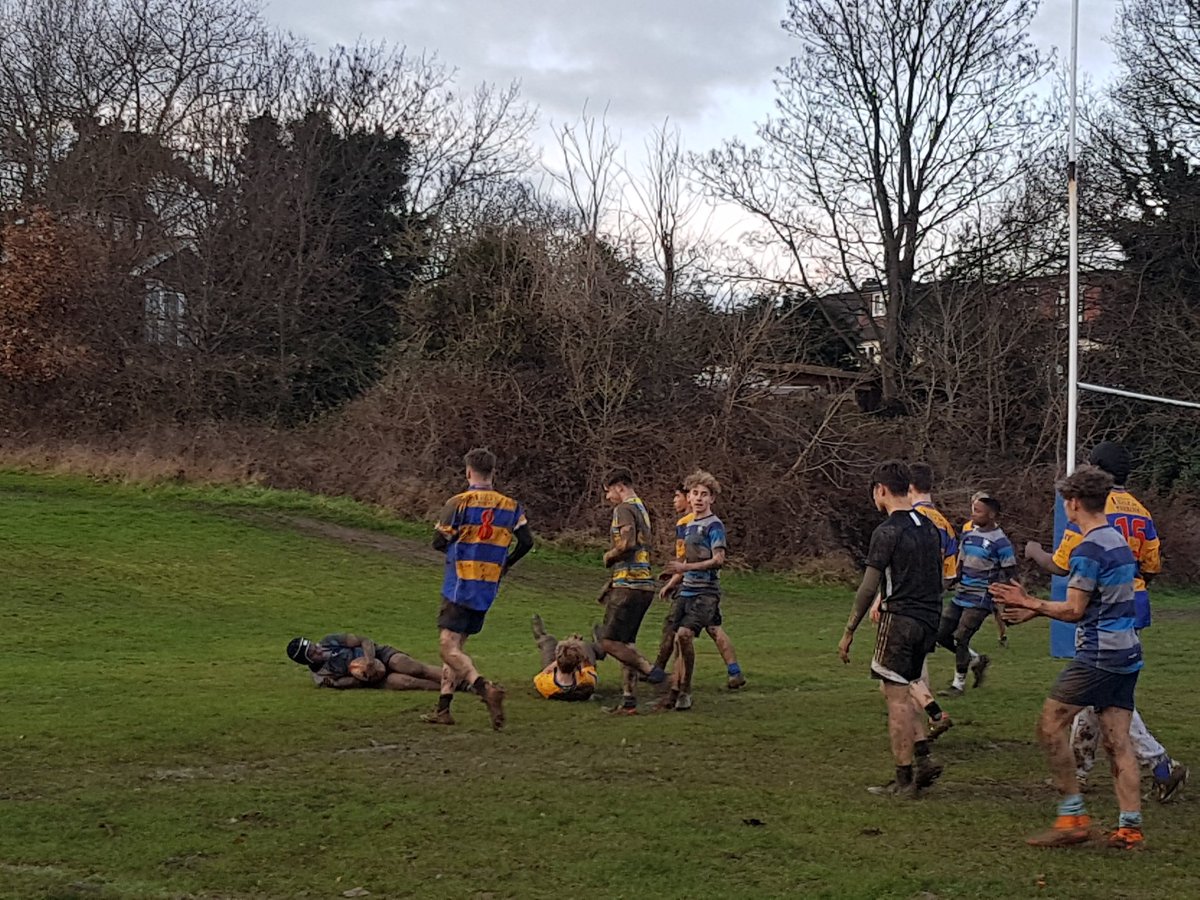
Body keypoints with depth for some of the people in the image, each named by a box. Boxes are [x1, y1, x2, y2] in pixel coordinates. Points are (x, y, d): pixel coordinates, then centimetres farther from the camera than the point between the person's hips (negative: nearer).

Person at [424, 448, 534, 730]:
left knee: (449, 648, -7)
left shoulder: (458, 503, -9)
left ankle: (484, 687, -30)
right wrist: (504, 565, 16)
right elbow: (526, 541, 1)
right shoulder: (510, 506, 5)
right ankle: (443, 708, 14)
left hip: (459, 587, -6)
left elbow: (439, 542, -9)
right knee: (456, 645, 15)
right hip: (488, 590, 6)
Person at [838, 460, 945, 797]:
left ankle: (904, 779, 1)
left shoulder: (887, 531, -12)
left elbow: (869, 588, -13)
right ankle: (922, 759, 8)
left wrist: (849, 632, -7)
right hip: (928, 619, 8)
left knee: (897, 697, -2)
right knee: (902, 690, 19)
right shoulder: (928, 526, 12)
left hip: (900, 618, -8)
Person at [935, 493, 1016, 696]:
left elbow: (1009, 575, -9)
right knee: (942, 634, 7)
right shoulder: (968, 535, 9)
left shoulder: (1000, 542, -13)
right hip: (960, 596, 8)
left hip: (980, 600, -8)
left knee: (960, 638, -9)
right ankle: (977, 660, 25)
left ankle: (959, 683, 6)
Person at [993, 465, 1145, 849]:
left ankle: (1072, 816, -3)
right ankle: (1130, 827, 3)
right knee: (1117, 740, 7)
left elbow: (1074, 611, -14)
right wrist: (1035, 610, 20)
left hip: (1098, 655, -9)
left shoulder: (1089, 547, -14)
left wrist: (1031, 603, -1)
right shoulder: (1118, 541, 16)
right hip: (1126, 652, 9)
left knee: (1051, 724, -3)